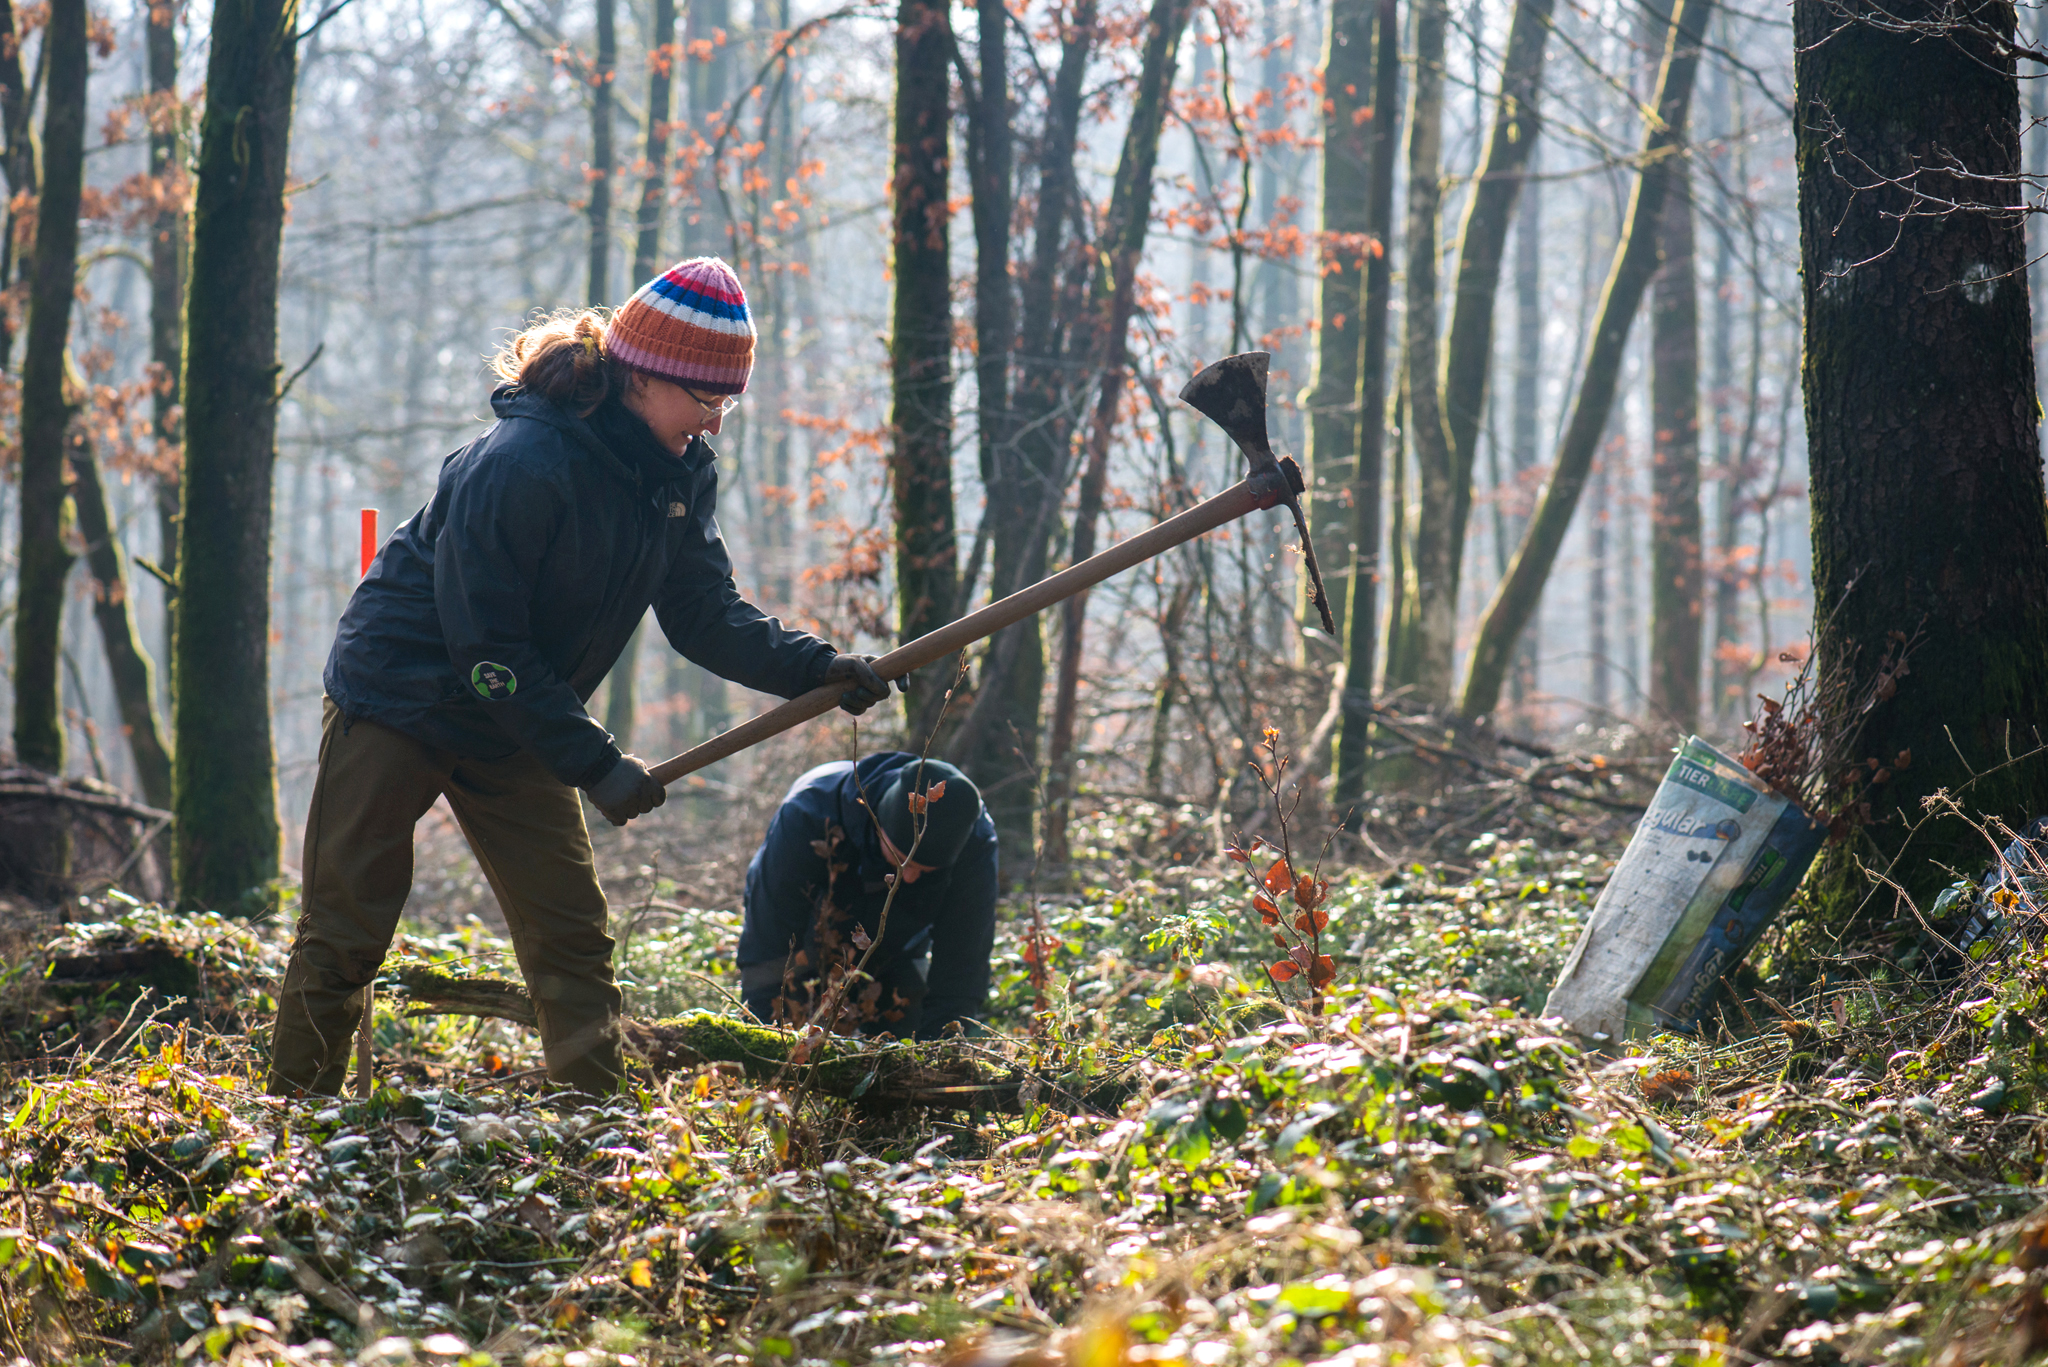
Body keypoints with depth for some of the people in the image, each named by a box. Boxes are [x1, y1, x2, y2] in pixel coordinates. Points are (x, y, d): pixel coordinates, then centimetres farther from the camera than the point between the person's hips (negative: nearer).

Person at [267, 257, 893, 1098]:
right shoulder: (518, 463, -28)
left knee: (572, 935, 0)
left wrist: (815, 669, -21)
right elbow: (485, 648, -25)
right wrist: (592, 764, -27)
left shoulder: (682, 471, -5)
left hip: (515, 728, 7)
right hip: (400, 700, -7)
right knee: (344, 929, -2)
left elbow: (703, 613, -4)